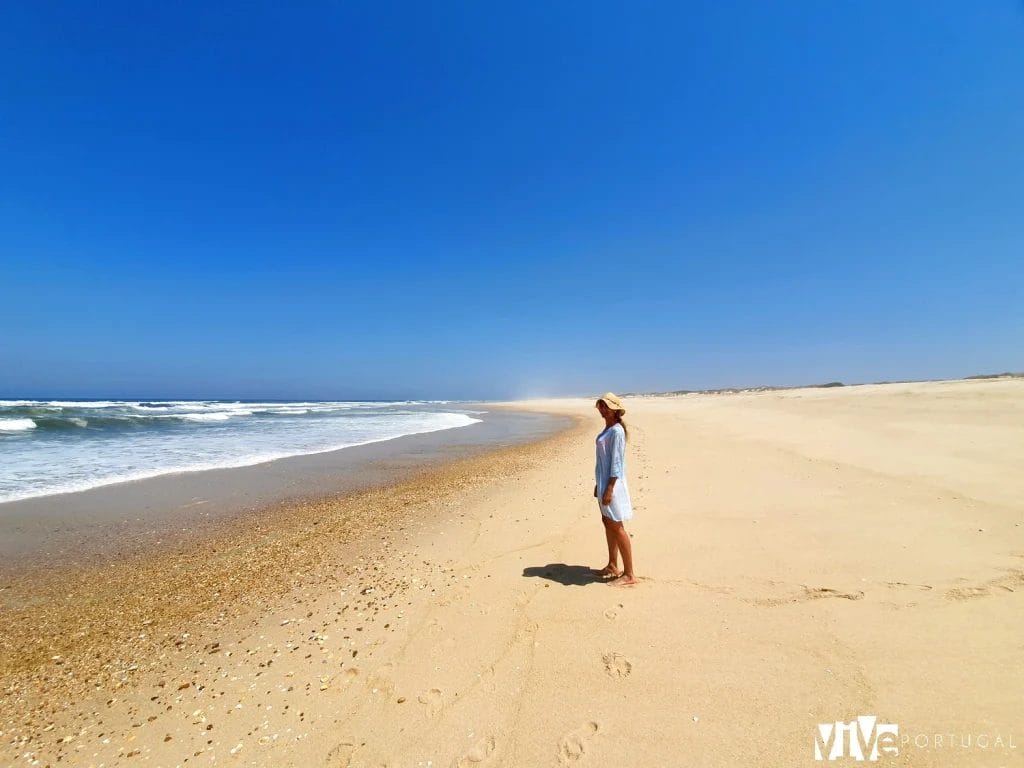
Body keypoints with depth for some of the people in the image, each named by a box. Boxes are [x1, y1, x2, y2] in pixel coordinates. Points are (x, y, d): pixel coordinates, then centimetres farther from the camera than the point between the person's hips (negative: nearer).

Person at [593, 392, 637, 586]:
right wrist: (598, 484, 19)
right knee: (607, 523, 16)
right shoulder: (608, 429, 12)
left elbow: (616, 462, -21)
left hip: (612, 483, -10)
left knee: (617, 528, -4)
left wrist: (609, 488, -23)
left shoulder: (616, 431, -17)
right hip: (604, 482, 10)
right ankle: (613, 566, 28)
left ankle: (629, 574, 6)